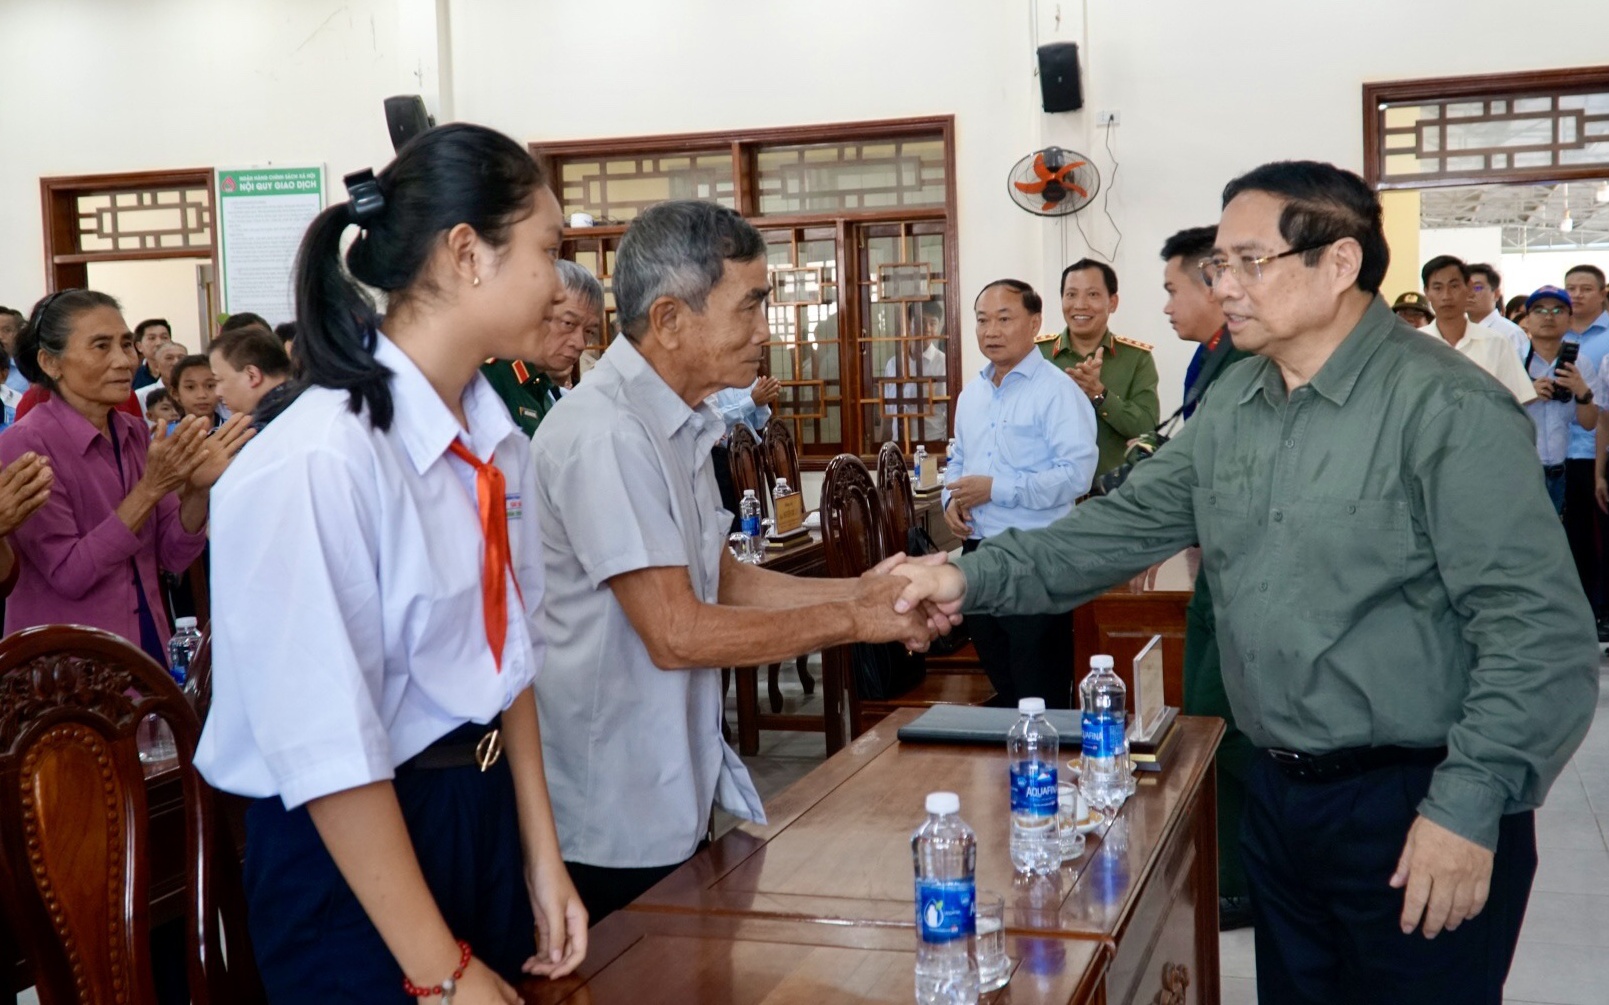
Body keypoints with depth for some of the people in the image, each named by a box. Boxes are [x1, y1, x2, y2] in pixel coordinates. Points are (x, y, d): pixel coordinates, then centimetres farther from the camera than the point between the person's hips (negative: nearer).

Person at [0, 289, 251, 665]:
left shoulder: (135, 433, 1)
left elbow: (172, 555, 1)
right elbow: (70, 574, -19)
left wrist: (198, 488, -16)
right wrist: (150, 488, -25)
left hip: (147, 647, 6)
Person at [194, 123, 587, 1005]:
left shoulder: (496, 446, 1)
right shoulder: (319, 464, -24)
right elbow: (329, 752, -22)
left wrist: (541, 860, 9)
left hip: (490, 810, 7)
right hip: (352, 852, -7)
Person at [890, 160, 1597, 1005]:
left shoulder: (1448, 409, -17)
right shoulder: (1231, 402, 6)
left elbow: (1541, 632, -19)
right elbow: (1129, 522, 7)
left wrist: (1469, 807, -22)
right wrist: (977, 579, -5)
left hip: (1414, 807, -7)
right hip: (1278, 792, 7)